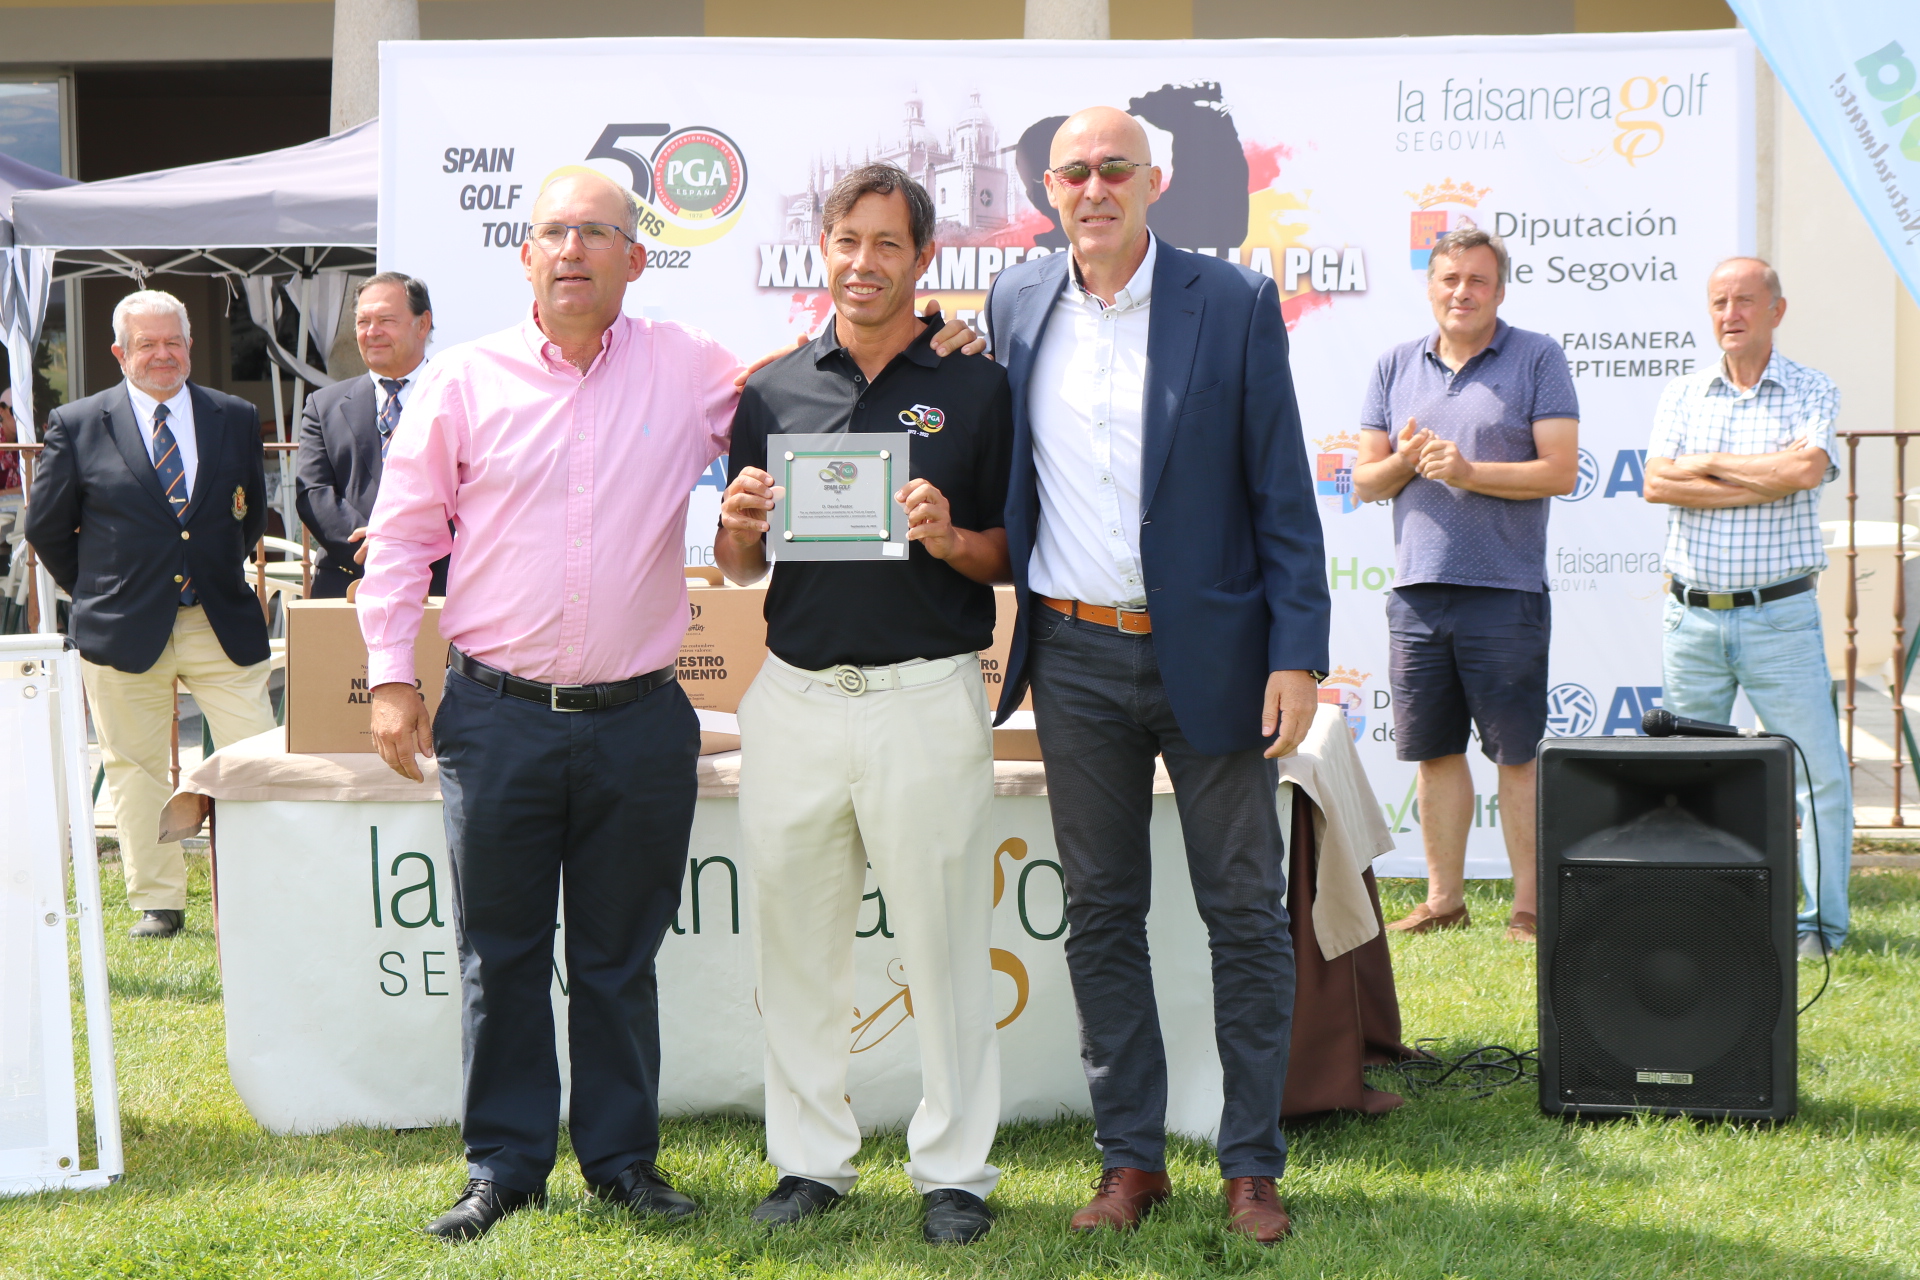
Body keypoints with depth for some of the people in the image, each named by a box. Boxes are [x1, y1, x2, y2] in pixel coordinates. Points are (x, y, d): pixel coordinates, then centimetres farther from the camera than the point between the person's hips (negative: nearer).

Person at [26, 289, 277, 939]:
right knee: (136, 769, 5)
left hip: (223, 621, 1)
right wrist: (94, 592, 8)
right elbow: (45, 525, 8)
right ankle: (158, 903, 16)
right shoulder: (76, 425, 0)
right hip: (126, 628, -1)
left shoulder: (236, 418, 7)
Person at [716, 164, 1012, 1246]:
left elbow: (1013, 557, 3)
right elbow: (739, 568, 15)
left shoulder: (978, 386, 2)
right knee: (799, 942, 9)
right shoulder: (774, 392, 10)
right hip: (795, 699, 3)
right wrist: (740, 526, -7)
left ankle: (956, 1170, 13)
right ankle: (811, 1159, 22)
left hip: (928, 697, -3)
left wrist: (951, 541, -17)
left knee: (945, 941, 2)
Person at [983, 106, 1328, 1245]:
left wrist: (1297, 654, -10)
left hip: (1211, 654, -3)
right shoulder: (1016, 305, 6)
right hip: (1075, 658, 3)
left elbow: (1282, 494, -5)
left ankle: (1253, 1164, 15)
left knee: (1246, 913, 4)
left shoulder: (1234, 304, -5)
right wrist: (999, 631, 9)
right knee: (1101, 912, 9)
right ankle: (1132, 1158, 20)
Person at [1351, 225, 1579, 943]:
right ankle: (1444, 900, 19)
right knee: (1434, 751, 9)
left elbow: (1560, 471, -7)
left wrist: (1470, 471, -15)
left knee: (1517, 753, -1)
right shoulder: (1396, 366, 13)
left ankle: (1528, 906, 7)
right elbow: (1365, 481, 13)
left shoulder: (1536, 359, 1)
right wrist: (1404, 460, -8)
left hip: (1506, 591, -4)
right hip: (1417, 590, 4)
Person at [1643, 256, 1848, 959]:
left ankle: (1823, 922, 7)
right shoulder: (1683, 393, 9)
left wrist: (1708, 463, -9)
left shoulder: (1812, 391, 2)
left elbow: (1807, 467, -18)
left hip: (1780, 616, -2)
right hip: (1692, 615, 3)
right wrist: (1764, 482, -12)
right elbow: (1656, 483, -6)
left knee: (1820, 770, -3)